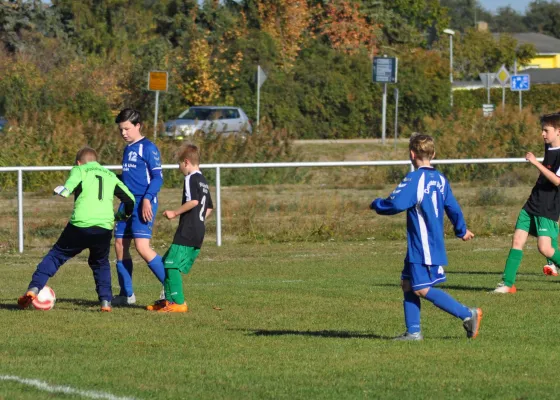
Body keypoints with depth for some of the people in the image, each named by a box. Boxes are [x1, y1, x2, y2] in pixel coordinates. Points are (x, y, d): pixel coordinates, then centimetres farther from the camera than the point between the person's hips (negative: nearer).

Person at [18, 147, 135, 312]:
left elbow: (72, 183, -10)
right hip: (104, 228, 3)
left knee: (55, 256, 13)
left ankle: (33, 289, 0)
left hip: (80, 225, -3)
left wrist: (64, 191, -20)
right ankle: (106, 301, 10)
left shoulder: (79, 170, 14)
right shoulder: (110, 176, 25)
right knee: (101, 264, 26)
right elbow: (130, 199, 26)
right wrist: (123, 215, 40)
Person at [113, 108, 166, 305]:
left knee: (142, 247, -18)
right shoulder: (128, 149, 17)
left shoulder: (148, 148, -8)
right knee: (120, 246, 7)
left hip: (143, 204, -9)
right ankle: (126, 294, 16)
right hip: (127, 203, 9)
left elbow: (157, 177, -14)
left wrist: (147, 199, -23)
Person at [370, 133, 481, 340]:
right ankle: (413, 331, 11)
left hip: (422, 247, -9)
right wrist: (462, 231, 34)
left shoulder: (414, 179, -15)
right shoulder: (440, 179, 10)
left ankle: (468, 315, -10)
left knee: (423, 289, -7)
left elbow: (395, 203, -24)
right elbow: (453, 208, 18)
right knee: (408, 284, 13)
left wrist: (376, 204, -4)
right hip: (435, 244, 9)